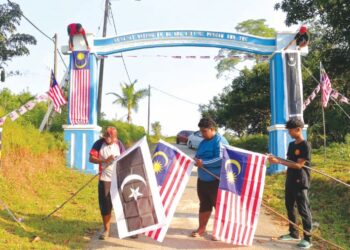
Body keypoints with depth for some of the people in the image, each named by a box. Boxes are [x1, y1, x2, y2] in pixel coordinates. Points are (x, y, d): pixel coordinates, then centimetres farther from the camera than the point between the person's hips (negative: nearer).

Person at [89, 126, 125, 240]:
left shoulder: (119, 144, 0)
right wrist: (105, 160, -20)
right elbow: (91, 158, -7)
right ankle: (106, 230, 22)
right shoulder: (99, 143, -4)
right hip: (105, 179, 0)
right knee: (105, 206, 6)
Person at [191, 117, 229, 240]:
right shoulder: (203, 142, 13)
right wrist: (196, 160, -4)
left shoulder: (220, 141, -14)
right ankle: (201, 228, 28)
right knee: (204, 204, 16)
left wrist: (203, 163, -23)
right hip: (202, 179, 8)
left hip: (216, 180, -8)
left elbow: (220, 159, -24)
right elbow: (199, 156, 19)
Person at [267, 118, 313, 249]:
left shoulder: (305, 145, -13)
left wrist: (278, 162, -24)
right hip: (290, 181, 8)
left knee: (303, 210, -3)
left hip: (301, 183, -8)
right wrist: (275, 158, 0)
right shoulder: (291, 144, 11)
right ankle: (293, 233, 27)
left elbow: (298, 165, -19)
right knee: (289, 207, 14)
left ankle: (307, 239, 6)